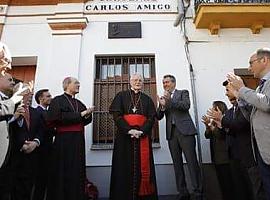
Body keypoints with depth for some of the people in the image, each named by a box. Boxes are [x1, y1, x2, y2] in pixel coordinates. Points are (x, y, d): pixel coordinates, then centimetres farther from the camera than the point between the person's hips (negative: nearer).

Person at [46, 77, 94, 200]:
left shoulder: (79, 103, 18)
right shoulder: (58, 100, -2)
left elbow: (86, 120, 15)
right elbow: (57, 117, -19)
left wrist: (87, 115, -9)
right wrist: (79, 115, -15)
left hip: (79, 141, 7)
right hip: (64, 141, -6)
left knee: (77, 173, 9)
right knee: (64, 173, -1)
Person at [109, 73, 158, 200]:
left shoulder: (147, 99, 14)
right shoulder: (121, 96, 8)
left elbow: (152, 118, 4)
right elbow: (116, 115, -4)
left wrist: (141, 131, -14)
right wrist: (129, 130, -16)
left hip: (143, 136, 2)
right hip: (124, 136, -1)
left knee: (143, 166, 1)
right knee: (125, 167, 1)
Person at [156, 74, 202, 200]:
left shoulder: (183, 93, 10)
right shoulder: (162, 98, 19)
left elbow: (186, 105, -9)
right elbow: (159, 117, 10)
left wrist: (170, 100, -16)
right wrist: (162, 105, -9)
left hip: (185, 130, -4)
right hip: (171, 133, 4)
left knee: (192, 161, -6)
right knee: (177, 164, 6)